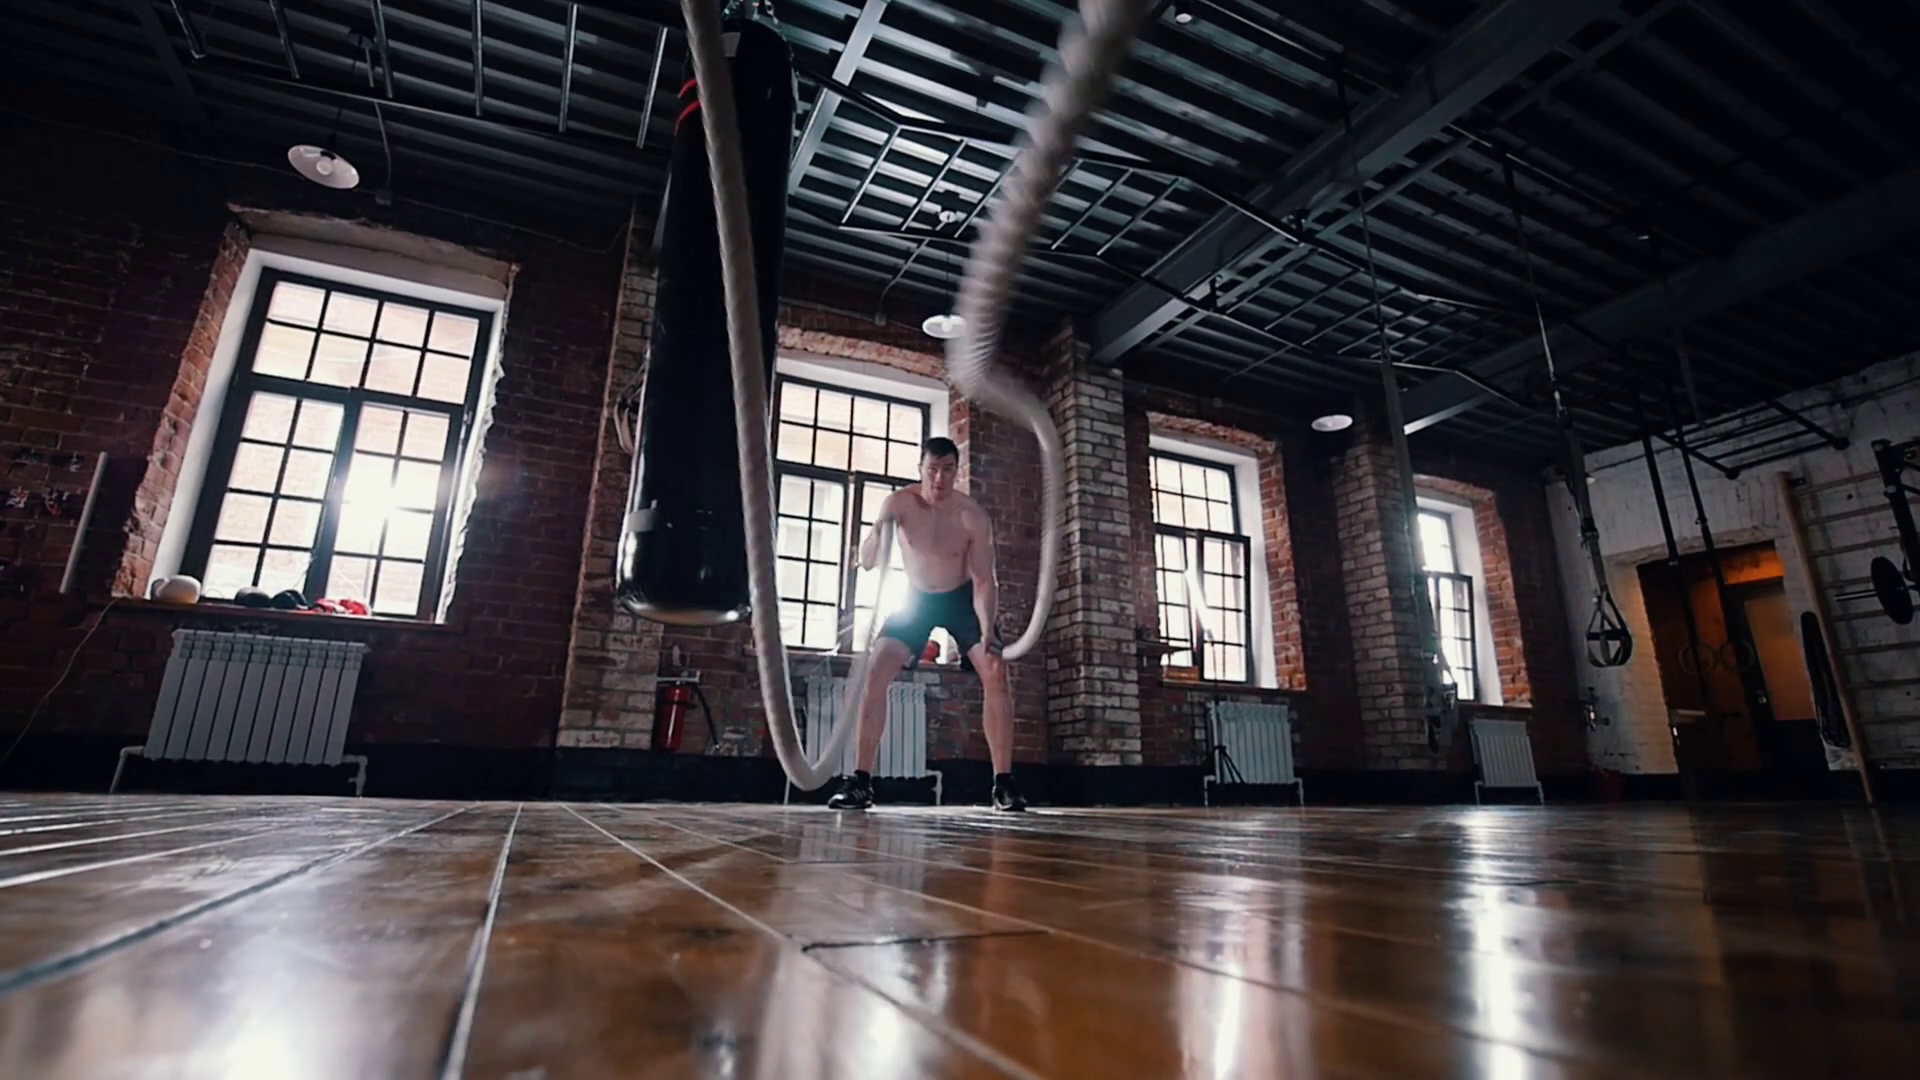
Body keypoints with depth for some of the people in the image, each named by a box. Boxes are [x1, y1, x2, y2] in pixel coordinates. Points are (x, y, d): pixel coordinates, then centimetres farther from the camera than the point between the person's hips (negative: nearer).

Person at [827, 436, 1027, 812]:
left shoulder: (973, 517, -22)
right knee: (874, 672, -14)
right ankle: (860, 781, -7)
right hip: (917, 598, 1)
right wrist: (877, 534, -48)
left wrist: (987, 630, -36)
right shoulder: (899, 503, -20)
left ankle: (1003, 782, -8)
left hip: (962, 599, -1)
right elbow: (867, 564, -25)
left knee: (996, 674, -19)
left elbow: (984, 580, -19)